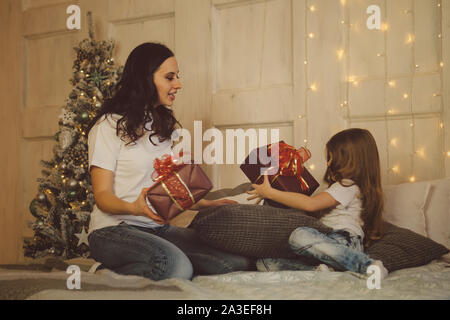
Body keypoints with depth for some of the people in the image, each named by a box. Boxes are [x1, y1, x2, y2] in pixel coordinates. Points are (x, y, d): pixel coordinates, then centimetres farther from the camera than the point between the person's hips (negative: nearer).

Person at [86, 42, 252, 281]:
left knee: (237, 261, -17)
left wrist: (210, 205, 4)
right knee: (177, 266, -36)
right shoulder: (110, 125, -3)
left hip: (159, 228, 7)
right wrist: (135, 208, -29)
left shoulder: (165, 127, 19)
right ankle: (106, 276, -10)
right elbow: (102, 195, -9)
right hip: (114, 229, -7)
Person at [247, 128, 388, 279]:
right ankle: (317, 270, -29)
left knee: (300, 236, -42)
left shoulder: (348, 186, -3)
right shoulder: (345, 185, 29)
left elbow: (311, 204, -16)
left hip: (345, 241, -9)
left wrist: (270, 193, -10)